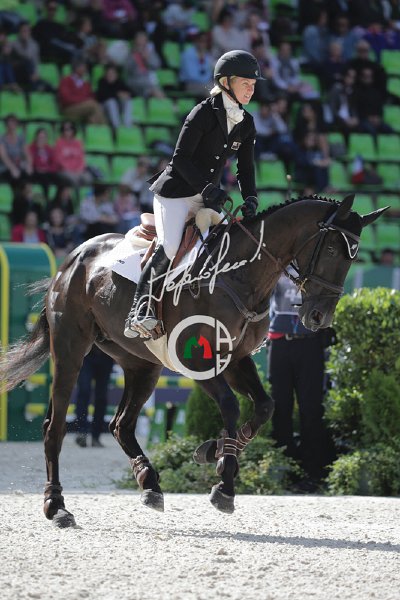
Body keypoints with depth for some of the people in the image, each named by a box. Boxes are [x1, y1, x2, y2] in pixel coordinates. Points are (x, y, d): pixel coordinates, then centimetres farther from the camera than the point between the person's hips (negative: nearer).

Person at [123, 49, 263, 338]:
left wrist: (251, 200, -6)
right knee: (169, 248, -23)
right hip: (176, 192, -7)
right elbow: (181, 158, -15)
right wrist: (207, 188, -23)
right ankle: (141, 310, -17)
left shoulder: (246, 124, 8)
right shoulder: (204, 112, -12)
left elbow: (246, 168, 11)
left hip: (209, 196, 7)